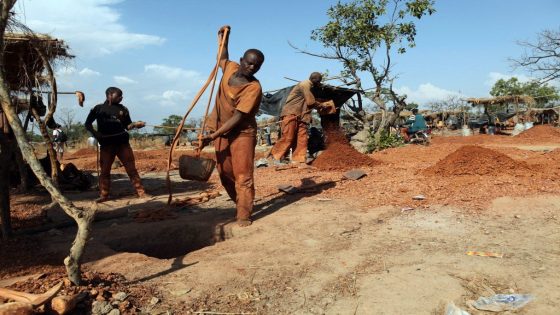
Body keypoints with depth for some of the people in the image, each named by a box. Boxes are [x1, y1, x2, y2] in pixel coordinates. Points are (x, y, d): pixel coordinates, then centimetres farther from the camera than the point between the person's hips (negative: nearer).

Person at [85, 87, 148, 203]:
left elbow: (127, 126, 8)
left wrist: (135, 124, -12)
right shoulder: (98, 109, 6)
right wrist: (95, 133, -6)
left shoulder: (123, 109, 9)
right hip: (106, 144, 0)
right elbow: (88, 124, 10)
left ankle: (141, 192, -1)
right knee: (105, 170, 5)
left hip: (122, 143, 1)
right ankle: (103, 195, 14)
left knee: (131, 169, -3)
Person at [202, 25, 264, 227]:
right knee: (225, 173, 10)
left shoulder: (254, 87, -20)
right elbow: (222, 59, 29)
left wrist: (213, 135, -27)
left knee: (243, 175, -8)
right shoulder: (231, 68, 0)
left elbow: (238, 117, -24)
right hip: (221, 130, 6)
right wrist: (223, 38, 22)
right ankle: (241, 204, 27)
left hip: (242, 133, -6)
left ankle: (244, 215, -3)